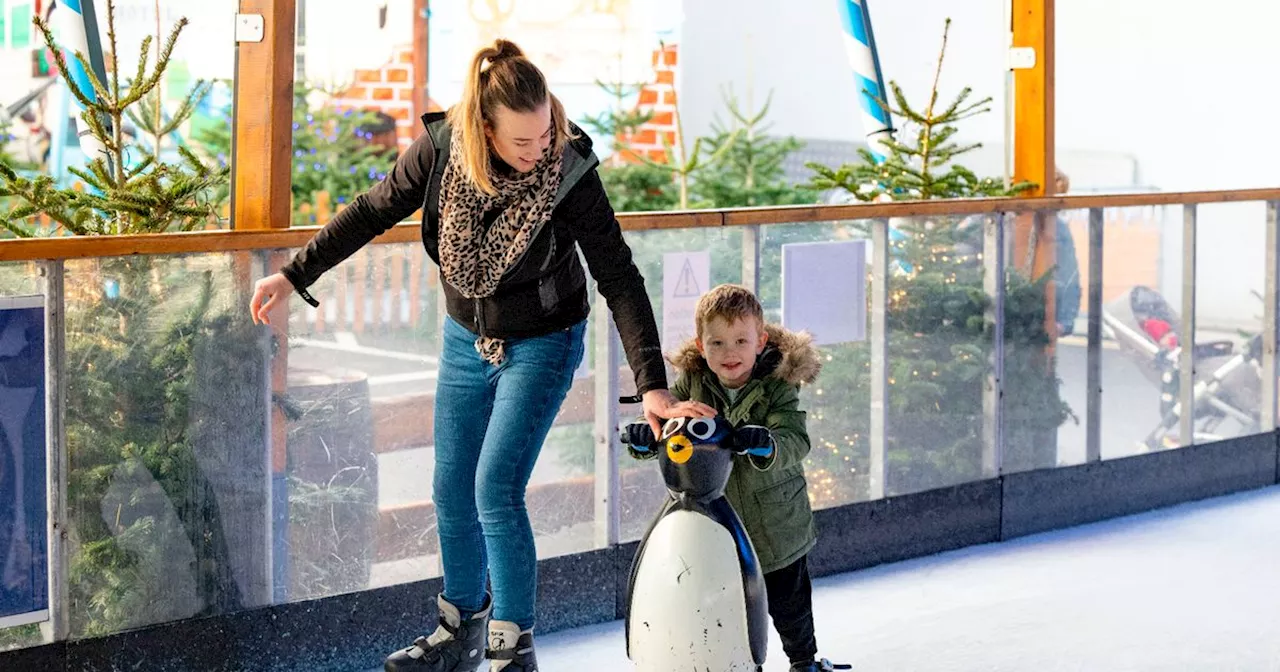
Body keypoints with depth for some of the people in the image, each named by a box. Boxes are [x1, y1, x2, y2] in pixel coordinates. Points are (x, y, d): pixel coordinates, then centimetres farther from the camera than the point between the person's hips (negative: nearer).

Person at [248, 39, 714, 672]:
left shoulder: (570, 171, -26)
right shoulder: (441, 149, -19)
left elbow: (619, 278, -24)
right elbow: (371, 213, -3)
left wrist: (652, 386, -29)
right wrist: (293, 275, 0)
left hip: (542, 345, -4)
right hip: (466, 340, 4)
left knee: (496, 489, -13)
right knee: (451, 491, 11)